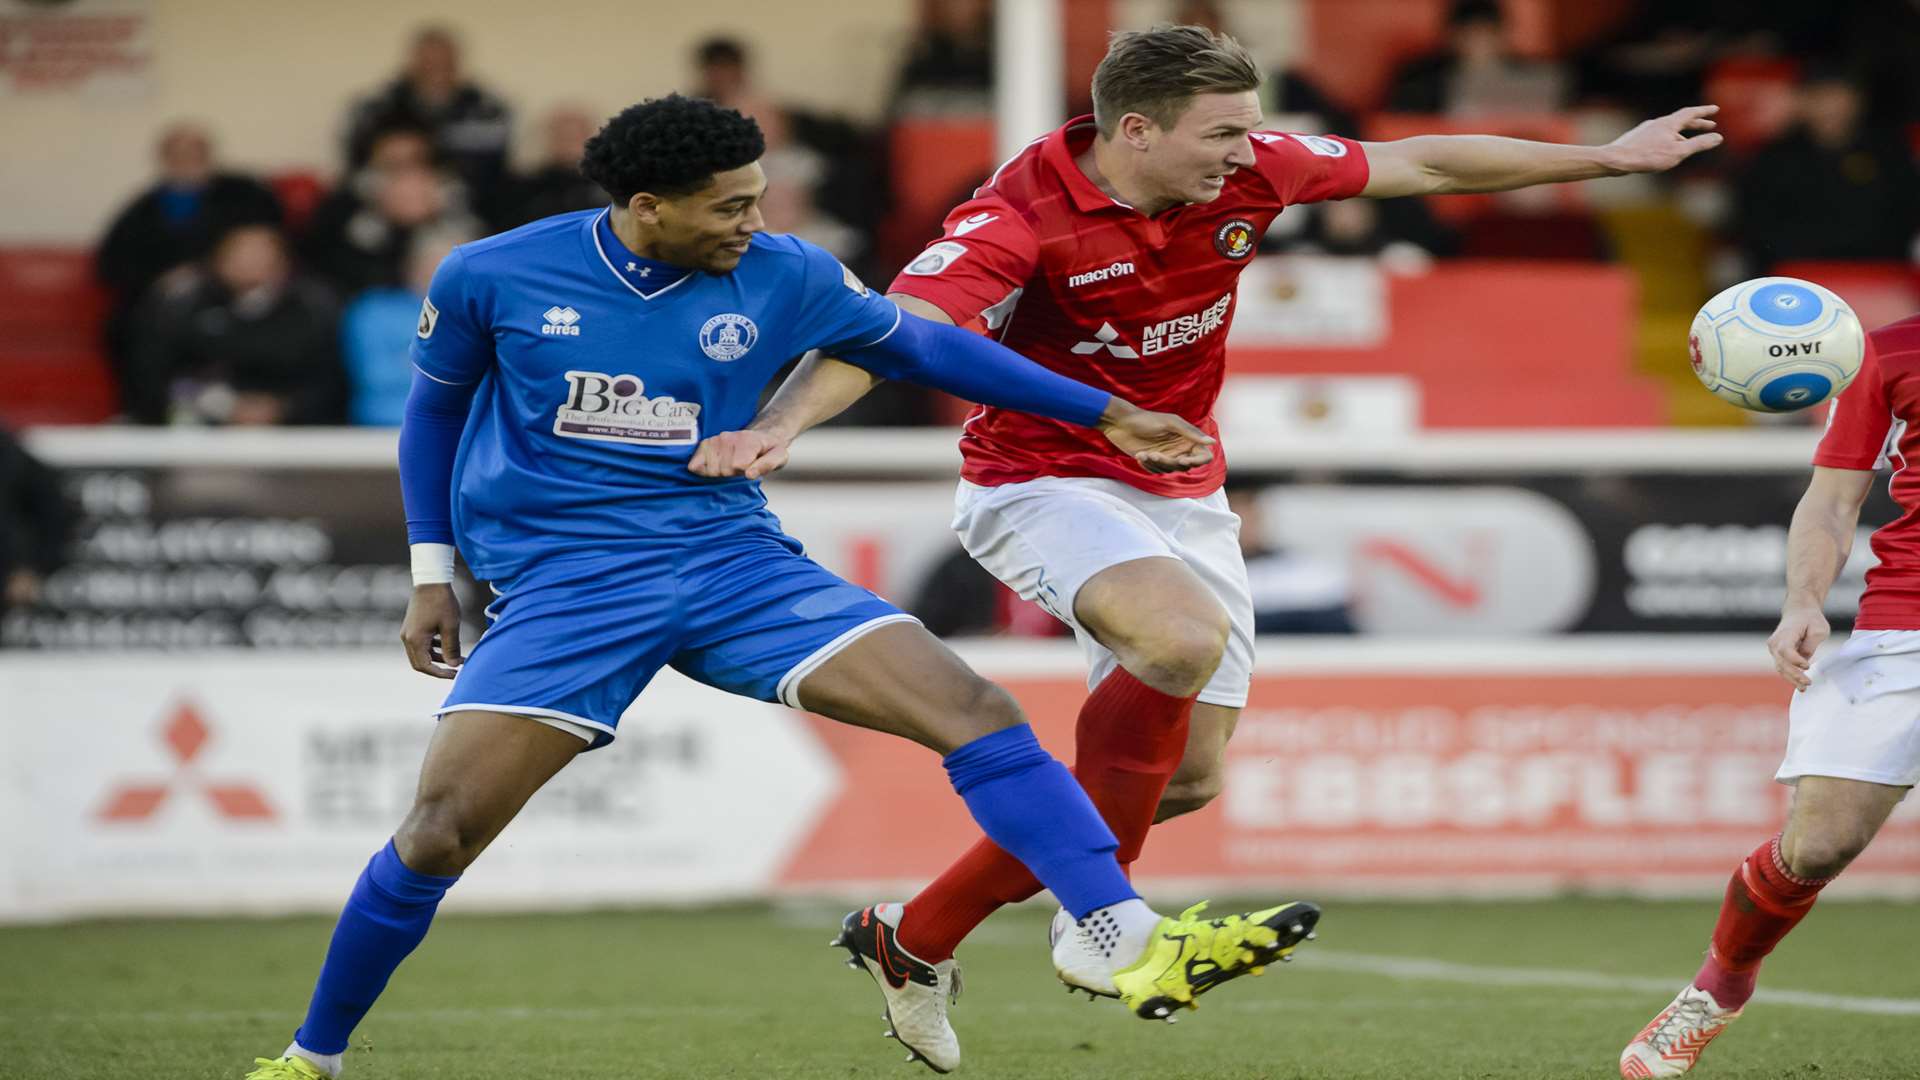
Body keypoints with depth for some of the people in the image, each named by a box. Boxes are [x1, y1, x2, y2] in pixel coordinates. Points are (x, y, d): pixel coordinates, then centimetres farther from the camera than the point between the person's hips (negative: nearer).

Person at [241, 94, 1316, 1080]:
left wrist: (1107, 413, 12)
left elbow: (921, 345, 13)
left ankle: (1134, 945, -19)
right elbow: (435, 406, 13)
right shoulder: (491, 278, -6)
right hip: (562, 582, -2)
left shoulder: (784, 278, -3)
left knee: (974, 710, -16)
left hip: (731, 555, 2)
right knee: (440, 832, -15)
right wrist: (432, 572, 11)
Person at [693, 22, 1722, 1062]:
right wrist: (780, 423, -54)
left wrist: (1607, 158, 12)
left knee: (1189, 778, 5)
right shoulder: (1023, 215, -24)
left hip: (1181, 493, 7)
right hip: (1041, 483, -7)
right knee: (1187, 633, -35)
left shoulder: (1249, 172, -8)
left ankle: (921, 934, 18)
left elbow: (1422, 163, 5)